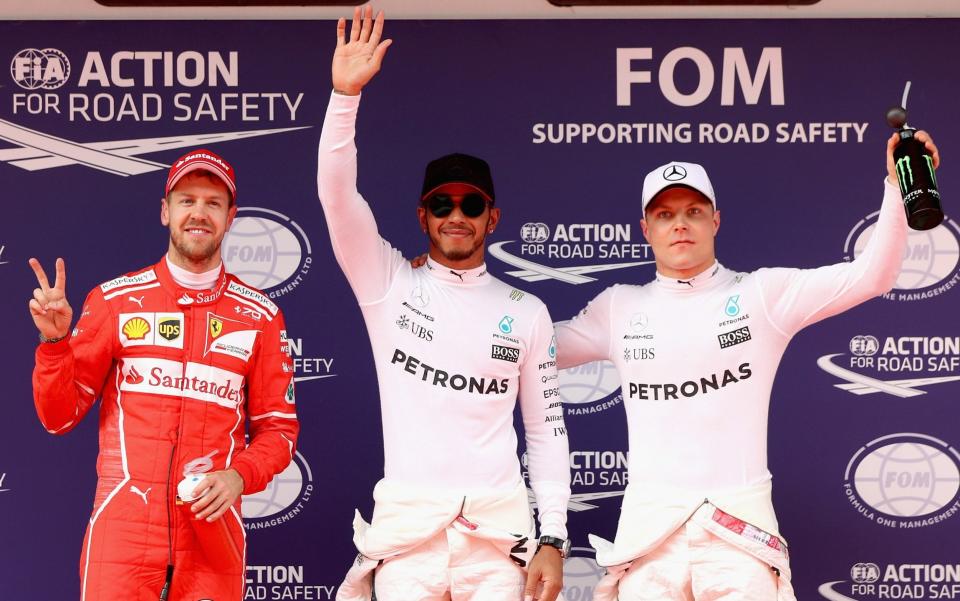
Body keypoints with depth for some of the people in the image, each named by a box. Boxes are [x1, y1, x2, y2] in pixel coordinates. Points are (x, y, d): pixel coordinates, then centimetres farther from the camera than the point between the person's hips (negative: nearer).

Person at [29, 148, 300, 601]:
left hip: (213, 527, 1)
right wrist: (54, 341, -11)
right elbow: (59, 418, 4)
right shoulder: (114, 300, 4)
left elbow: (278, 427, 8)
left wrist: (238, 476, -10)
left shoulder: (260, 316, 5)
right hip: (122, 526, -1)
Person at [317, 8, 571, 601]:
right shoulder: (389, 283, 5)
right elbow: (337, 193, -9)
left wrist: (553, 540, 1)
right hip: (406, 525, -1)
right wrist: (346, 94, -21)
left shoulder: (527, 312, 8)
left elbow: (547, 429, 9)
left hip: (498, 529, 1)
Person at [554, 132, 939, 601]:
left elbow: (871, 276, -5)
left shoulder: (762, 294, 2)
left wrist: (898, 185, -17)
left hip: (740, 526, -2)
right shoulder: (618, 308, 9)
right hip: (648, 526, 2)